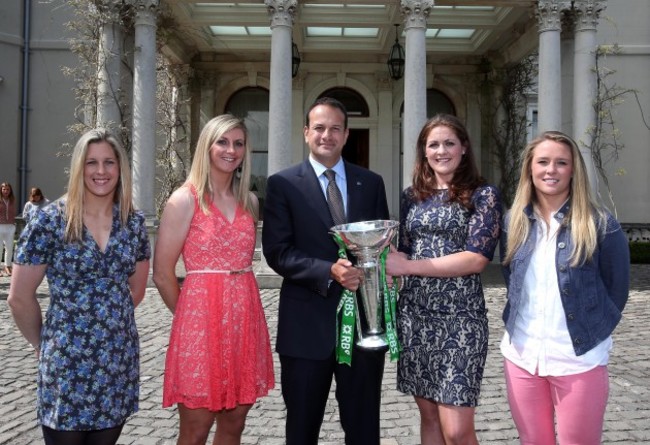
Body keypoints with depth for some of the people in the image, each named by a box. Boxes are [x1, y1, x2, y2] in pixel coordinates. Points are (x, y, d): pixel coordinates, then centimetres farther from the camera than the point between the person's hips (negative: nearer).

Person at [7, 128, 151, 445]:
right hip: (66, 362, -3)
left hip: (119, 360, 4)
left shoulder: (134, 223, 2)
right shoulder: (50, 221, -9)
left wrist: (108, 322, 13)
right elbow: (19, 298, -3)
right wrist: (43, 342, 7)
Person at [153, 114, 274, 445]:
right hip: (201, 320, -5)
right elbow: (162, 274, -5)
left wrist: (237, 303, 13)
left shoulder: (250, 201, 10)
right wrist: (191, 315, 5)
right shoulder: (185, 199, -7)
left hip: (244, 318, 5)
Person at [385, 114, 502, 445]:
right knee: (428, 415, 14)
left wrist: (409, 266, -14)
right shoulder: (411, 196, 10)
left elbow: (477, 258, -13)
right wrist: (388, 265, -7)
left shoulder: (483, 195, -3)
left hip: (459, 317, -4)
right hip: (414, 314, 5)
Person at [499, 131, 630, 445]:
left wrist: (592, 333, 4)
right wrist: (520, 324, 7)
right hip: (521, 355, 4)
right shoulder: (513, 222, 2)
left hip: (579, 359, -3)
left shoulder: (600, 225, -9)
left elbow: (616, 289, 0)